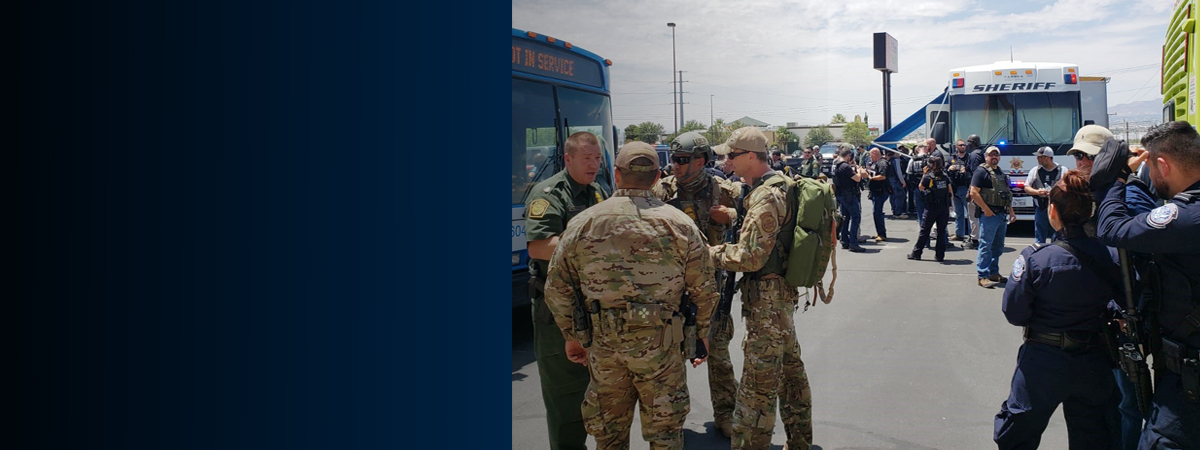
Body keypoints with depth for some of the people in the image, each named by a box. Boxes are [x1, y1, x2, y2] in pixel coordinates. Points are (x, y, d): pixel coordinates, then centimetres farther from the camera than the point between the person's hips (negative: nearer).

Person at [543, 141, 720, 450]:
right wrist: (701, 335, 15)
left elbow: (557, 289, 3)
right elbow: (704, 291, 1)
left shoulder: (582, 224, -2)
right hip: (660, 341, -1)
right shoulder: (679, 224, -3)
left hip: (602, 342, 1)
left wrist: (571, 336, 15)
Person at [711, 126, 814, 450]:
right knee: (790, 368, 20)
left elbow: (750, 257, -23)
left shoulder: (764, 197, -20)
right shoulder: (782, 186, 11)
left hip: (765, 298, -11)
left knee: (759, 382, -3)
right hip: (784, 292, 11)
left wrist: (710, 252, -12)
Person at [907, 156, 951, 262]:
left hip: (931, 208, -3)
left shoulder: (928, 177, -10)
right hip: (944, 207, 3)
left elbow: (921, 188, 4)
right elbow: (950, 191, 7)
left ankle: (916, 253, 10)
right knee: (942, 231, 8)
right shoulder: (945, 176, 3)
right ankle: (940, 255, 9)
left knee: (924, 230, 4)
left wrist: (924, 174, 5)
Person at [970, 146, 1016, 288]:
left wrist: (1011, 211, 18)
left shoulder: (1001, 173, 20)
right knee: (986, 246, -9)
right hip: (989, 214, -9)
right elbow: (974, 192, -16)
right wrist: (986, 210, -18)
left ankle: (994, 273, 21)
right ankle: (983, 276, -9)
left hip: (1002, 215, 9)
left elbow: (1007, 195, 27)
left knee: (998, 247, 13)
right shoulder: (981, 171, -7)